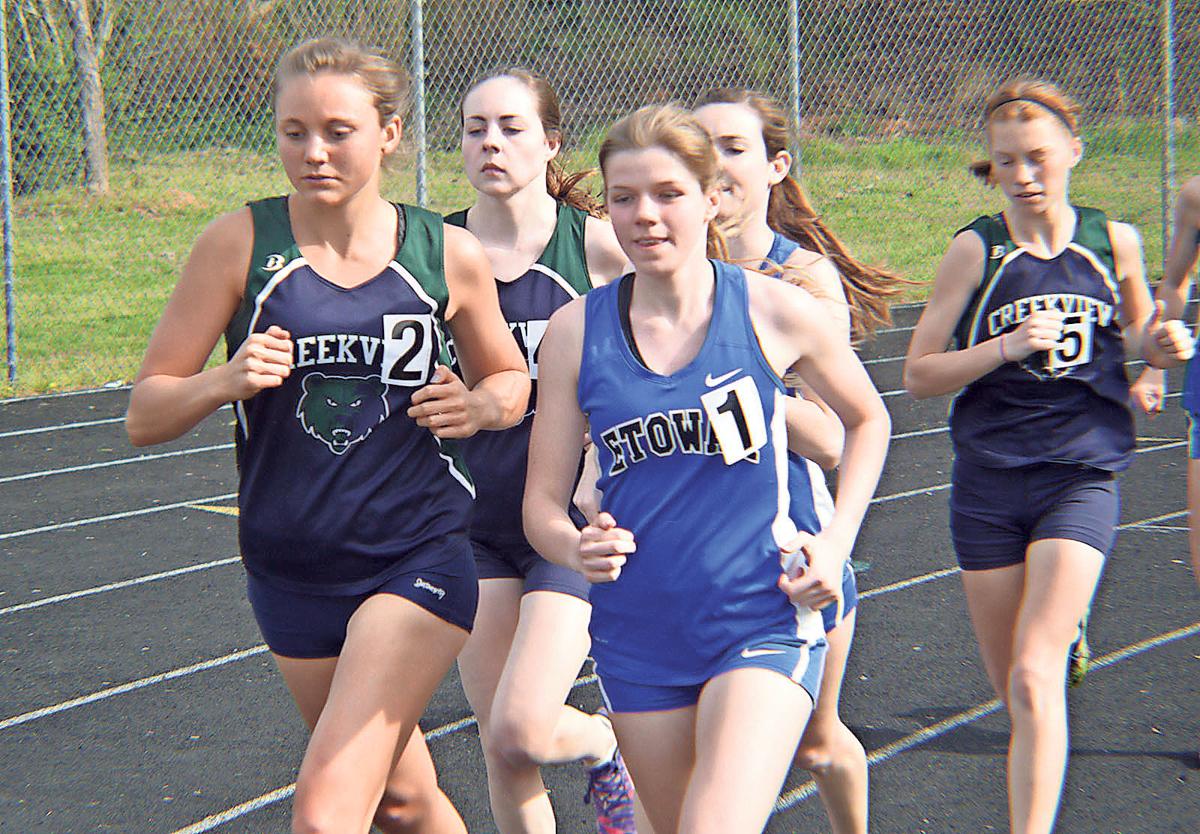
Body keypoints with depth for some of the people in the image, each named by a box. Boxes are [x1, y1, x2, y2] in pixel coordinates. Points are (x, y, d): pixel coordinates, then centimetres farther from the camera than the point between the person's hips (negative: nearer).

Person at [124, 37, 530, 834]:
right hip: (291, 572, 2)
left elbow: (509, 375, 16)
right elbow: (145, 415, -3)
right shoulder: (240, 244, -5)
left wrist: (479, 405, -7)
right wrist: (226, 380, -23)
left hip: (418, 560, -2)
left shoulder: (449, 255, -3)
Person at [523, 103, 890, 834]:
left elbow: (868, 420, 12)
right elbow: (543, 501, 3)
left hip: (761, 623, -3)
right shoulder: (577, 330, -1)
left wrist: (837, 542, 0)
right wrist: (575, 546, -19)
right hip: (637, 636, 3)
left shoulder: (777, 312, -6)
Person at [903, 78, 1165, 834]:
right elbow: (919, 374, -2)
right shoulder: (976, 251, -3)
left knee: (1034, 679, -18)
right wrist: (1005, 347, -16)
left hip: (1081, 479, -1)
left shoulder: (1114, 242, 3)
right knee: (1015, 698, 9)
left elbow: (1139, 332, 22)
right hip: (988, 486, 1)